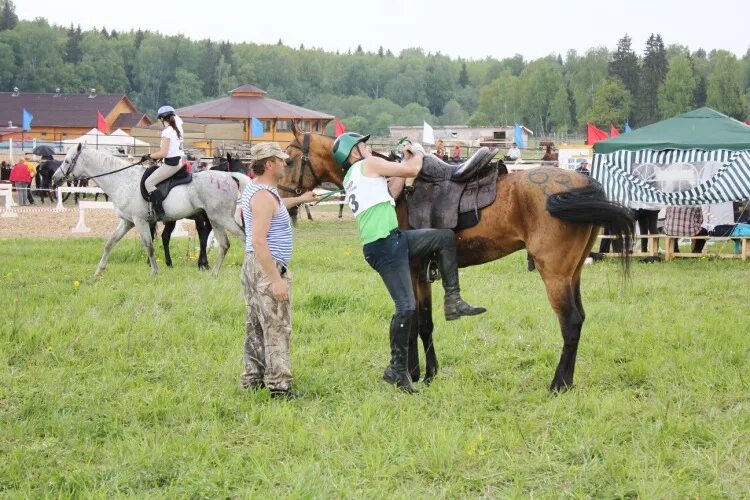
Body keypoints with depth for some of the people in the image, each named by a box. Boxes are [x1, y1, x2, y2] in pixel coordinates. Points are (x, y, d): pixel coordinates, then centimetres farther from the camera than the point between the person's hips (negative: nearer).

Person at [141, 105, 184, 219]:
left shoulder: (166, 132, -16)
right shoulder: (178, 129, 9)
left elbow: (163, 153, -21)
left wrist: (148, 156, -7)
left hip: (170, 164, -10)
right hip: (179, 161, 10)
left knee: (149, 183, -9)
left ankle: (159, 211, -18)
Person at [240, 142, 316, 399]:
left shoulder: (255, 188, 11)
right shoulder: (264, 196, -20)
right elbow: (259, 241, -27)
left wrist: (300, 199, 45)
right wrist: (276, 280, -27)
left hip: (253, 265, 11)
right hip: (268, 267, -11)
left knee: (256, 326, 16)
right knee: (277, 328, -6)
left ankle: (253, 379, 23)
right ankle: (279, 386, -5)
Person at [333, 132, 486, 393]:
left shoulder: (350, 178, 21)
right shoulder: (368, 165, -4)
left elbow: (390, 193, 21)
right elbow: (412, 170, -2)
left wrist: (405, 161, 20)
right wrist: (418, 153, 19)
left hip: (395, 240, 10)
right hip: (384, 246, -10)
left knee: (445, 236, 16)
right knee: (406, 306, -10)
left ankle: (452, 301, 13)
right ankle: (397, 369, -4)